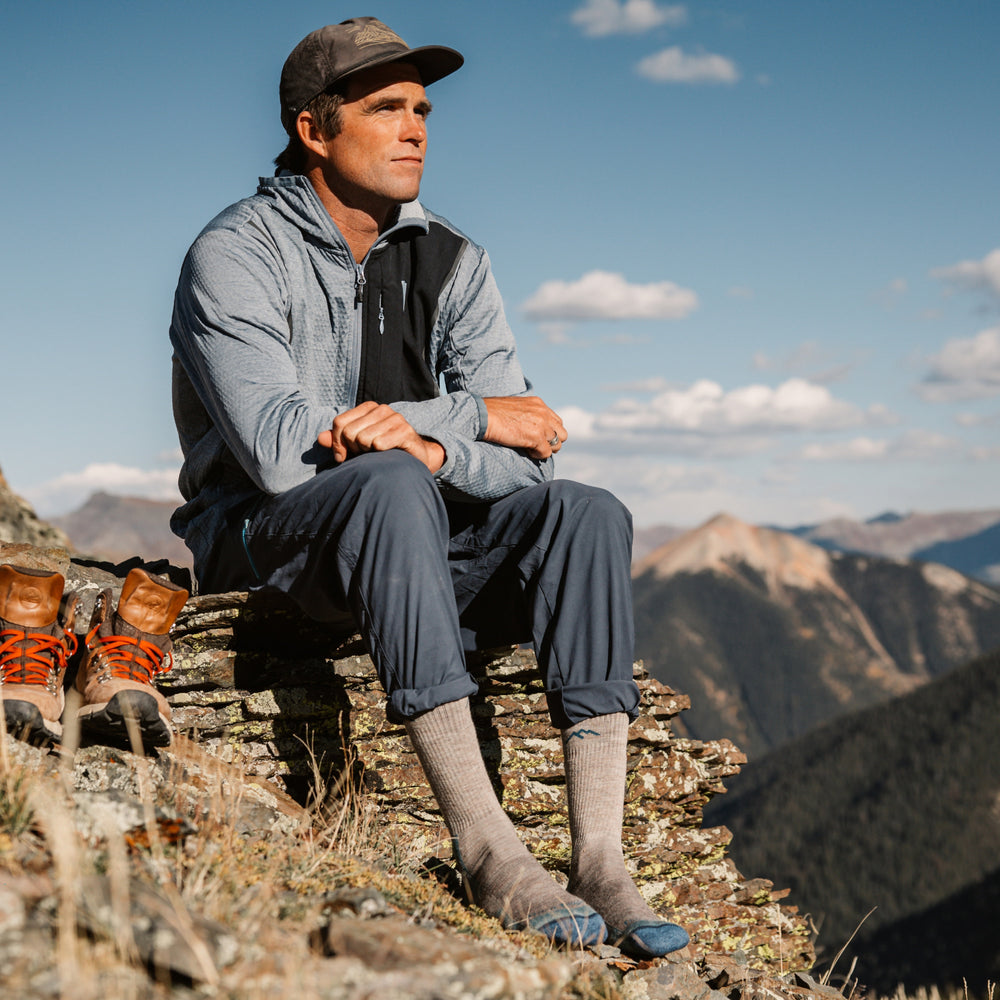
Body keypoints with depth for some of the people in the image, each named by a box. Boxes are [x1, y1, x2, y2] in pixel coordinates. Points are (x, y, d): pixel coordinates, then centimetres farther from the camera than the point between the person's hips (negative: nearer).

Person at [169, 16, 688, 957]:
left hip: (409, 543, 5)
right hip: (265, 538, -5)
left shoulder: (450, 261, 6)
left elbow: (526, 458, -3)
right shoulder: (233, 255, -10)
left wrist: (428, 445, -27)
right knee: (390, 484, -37)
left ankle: (600, 858, -31)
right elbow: (278, 447, -24)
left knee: (584, 513, -22)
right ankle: (485, 848, -39)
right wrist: (470, 415, -16)